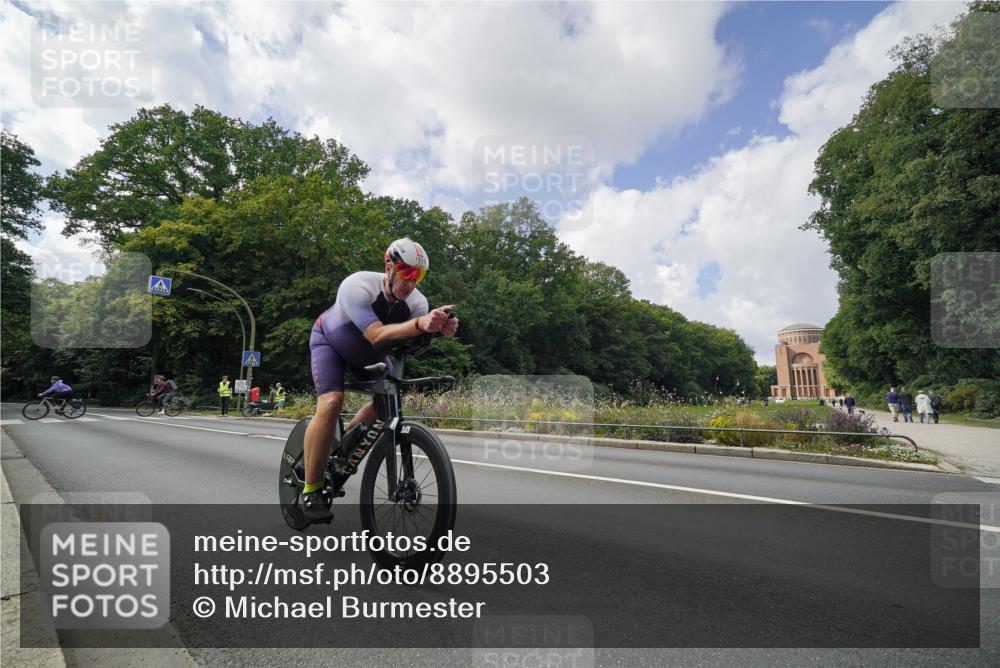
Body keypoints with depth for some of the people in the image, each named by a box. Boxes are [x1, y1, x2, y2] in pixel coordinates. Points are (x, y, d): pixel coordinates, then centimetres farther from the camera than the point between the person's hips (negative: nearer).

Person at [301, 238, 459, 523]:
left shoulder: (417, 301, -22)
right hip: (330, 341, -5)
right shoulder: (357, 286, -37)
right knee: (331, 403, -25)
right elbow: (377, 335, -49)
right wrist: (420, 324, -64)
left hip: (367, 351, 5)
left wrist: (439, 330, -57)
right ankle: (311, 490, -12)